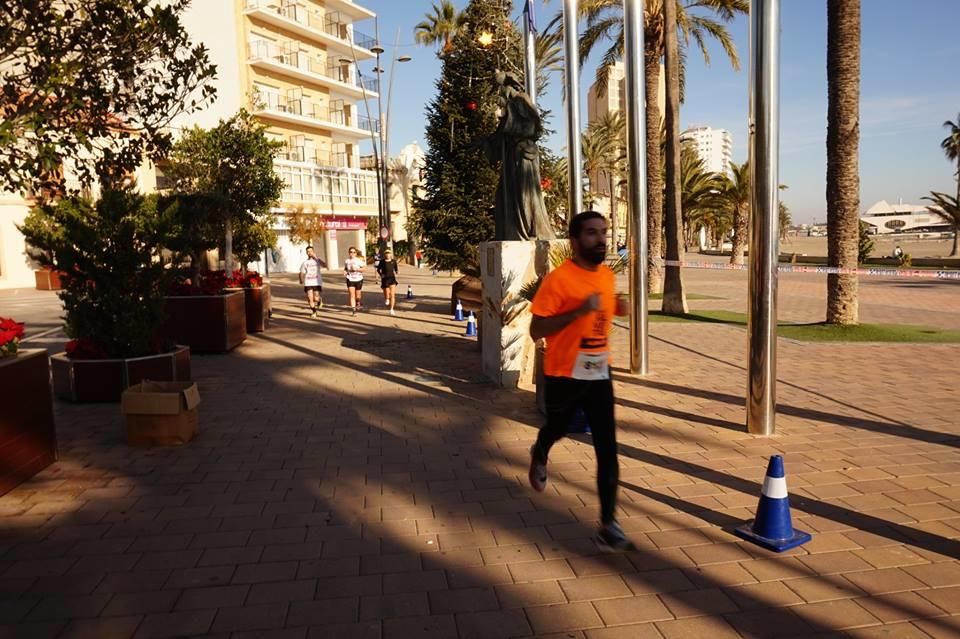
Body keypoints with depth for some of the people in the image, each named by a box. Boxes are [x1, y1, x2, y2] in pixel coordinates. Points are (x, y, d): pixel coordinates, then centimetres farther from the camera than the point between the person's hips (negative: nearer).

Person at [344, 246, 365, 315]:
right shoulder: (347, 261, 3)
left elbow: (363, 269, -6)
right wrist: (345, 272, -7)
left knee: (357, 294, 10)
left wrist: (357, 269, -21)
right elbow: (345, 269, 15)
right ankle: (353, 310, -12)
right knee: (352, 295, -10)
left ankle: (358, 303, 43)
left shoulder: (359, 260, -4)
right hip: (350, 279, 1)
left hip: (358, 279, -1)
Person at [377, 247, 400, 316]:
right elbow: (378, 269, 7)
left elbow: (396, 269, 11)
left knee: (392, 294, -9)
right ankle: (386, 299, 42)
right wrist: (381, 274, -7)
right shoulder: (382, 261, -3)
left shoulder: (393, 261, 1)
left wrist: (397, 271, -9)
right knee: (387, 294, 4)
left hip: (392, 279, 1)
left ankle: (391, 309, -4)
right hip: (385, 279, -1)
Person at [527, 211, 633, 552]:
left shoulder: (607, 275, 4)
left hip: (599, 374, 5)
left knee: (608, 450, -3)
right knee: (557, 429, 20)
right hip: (565, 375, -4)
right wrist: (579, 311, -28)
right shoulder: (558, 278, -17)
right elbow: (536, 330, -20)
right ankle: (539, 456, 57)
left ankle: (607, 526, 5)